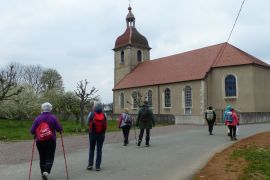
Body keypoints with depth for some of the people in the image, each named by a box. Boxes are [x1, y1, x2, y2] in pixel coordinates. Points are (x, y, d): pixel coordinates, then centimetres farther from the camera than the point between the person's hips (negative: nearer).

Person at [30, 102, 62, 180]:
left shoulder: (37, 118, -3)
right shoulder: (53, 117, -7)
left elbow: (32, 131, -3)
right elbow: (59, 128, -9)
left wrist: (36, 134, 19)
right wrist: (60, 130, 14)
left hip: (40, 141, 2)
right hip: (50, 141, -2)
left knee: (42, 157, 17)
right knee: (50, 158, 5)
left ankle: (43, 172, 26)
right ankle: (46, 171, -14)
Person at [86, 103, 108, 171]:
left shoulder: (91, 114, -9)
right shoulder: (104, 115, -5)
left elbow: (88, 122, 1)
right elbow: (106, 125, -1)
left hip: (92, 133, 0)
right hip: (101, 134, 1)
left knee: (91, 149, 16)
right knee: (99, 150, 8)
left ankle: (90, 164, 12)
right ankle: (98, 166, 10)